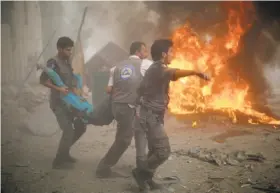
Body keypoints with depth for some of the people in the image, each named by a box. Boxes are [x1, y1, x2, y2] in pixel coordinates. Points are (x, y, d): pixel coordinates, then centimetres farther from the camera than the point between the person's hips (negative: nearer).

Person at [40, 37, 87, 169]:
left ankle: (64, 152, 28)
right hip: (58, 103, -9)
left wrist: (75, 90, -6)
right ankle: (58, 161, 2)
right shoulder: (53, 63, -14)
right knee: (68, 130, -12)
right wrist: (58, 88, -27)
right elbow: (43, 80, -18)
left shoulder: (67, 62, 11)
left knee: (81, 126, 13)